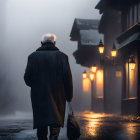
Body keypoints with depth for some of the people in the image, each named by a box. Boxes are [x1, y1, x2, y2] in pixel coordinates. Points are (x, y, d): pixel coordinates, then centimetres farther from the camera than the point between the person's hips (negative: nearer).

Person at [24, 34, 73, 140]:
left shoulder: (33, 56, 2)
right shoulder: (62, 56, 1)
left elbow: (27, 78, -2)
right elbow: (68, 78, -5)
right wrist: (69, 96, 3)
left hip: (39, 96, 1)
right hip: (58, 98, -1)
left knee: (41, 126, 10)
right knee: (56, 121, 0)